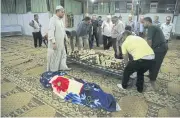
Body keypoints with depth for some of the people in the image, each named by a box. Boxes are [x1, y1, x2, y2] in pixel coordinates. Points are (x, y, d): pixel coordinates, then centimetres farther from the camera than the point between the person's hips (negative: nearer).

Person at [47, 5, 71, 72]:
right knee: (54, 56, 2)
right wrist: (53, 42, -26)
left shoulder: (61, 19, 11)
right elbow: (51, 31, -23)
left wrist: (66, 38, 17)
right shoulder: (53, 19, -16)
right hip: (55, 43, -9)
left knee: (63, 54, 16)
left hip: (61, 42, 9)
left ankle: (63, 67, 30)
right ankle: (53, 70, 16)